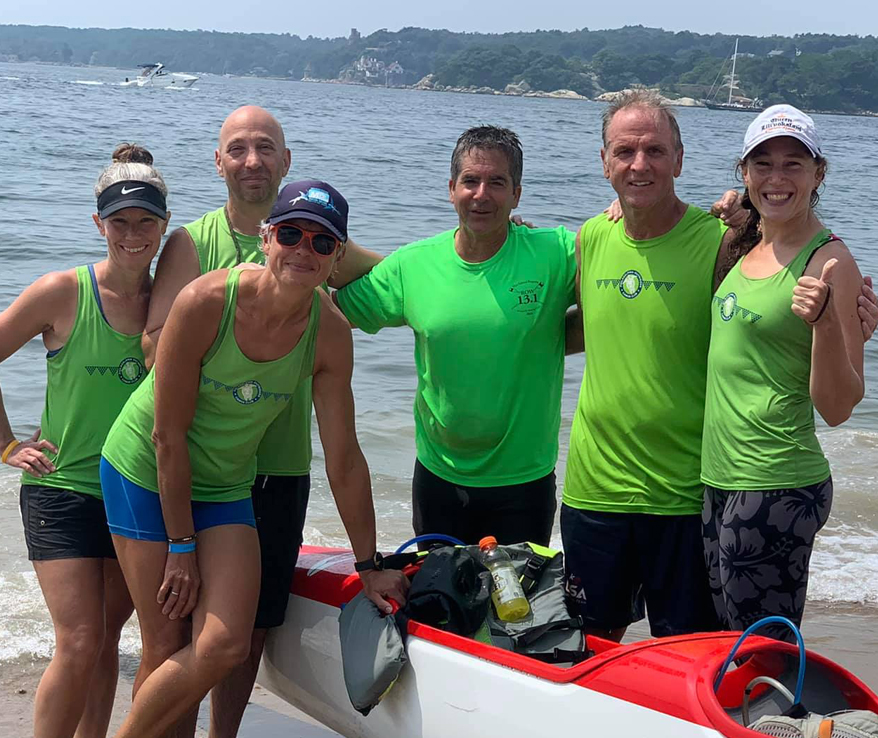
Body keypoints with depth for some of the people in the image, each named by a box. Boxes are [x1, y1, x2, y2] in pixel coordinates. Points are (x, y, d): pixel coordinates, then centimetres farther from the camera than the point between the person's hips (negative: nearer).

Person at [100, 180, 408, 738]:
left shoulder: (331, 332, -13)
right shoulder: (207, 301, -24)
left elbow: (344, 460, -6)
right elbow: (168, 433, -18)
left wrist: (370, 566, -1)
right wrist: (181, 547, -13)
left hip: (225, 488, 3)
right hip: (146, 474, -3)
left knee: (226, 646, -10)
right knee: (167, 650, -5)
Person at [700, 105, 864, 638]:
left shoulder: (828, 261, -14)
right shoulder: (748, 245, 8)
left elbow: (837, 408, -15)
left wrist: (825, 323, -33)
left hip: (775, 489, -8)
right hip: (720, 480, 8)